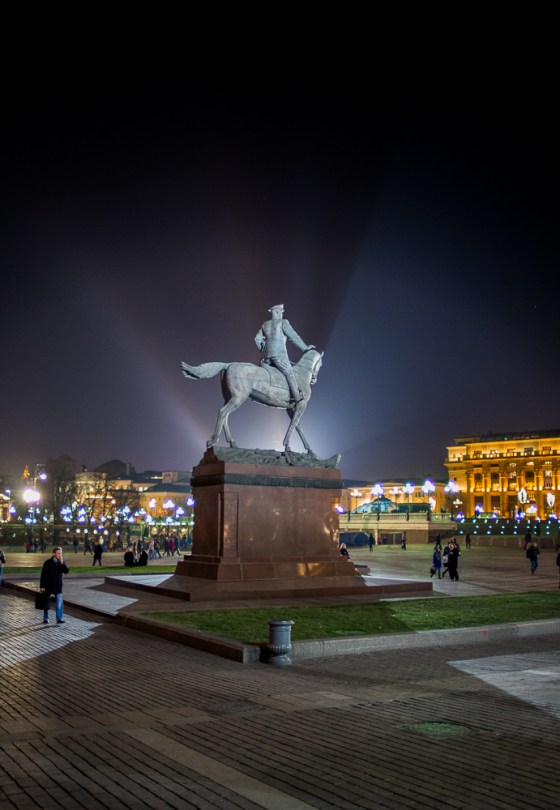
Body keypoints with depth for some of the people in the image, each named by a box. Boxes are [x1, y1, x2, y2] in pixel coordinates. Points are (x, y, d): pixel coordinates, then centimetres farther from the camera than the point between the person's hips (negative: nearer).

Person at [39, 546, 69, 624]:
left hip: (58, 586, 2)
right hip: (48, 586, -2)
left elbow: (66, 571, -11)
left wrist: (62, 563, -21)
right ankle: (45, 619, 23)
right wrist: (42, 586, -12)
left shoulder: (62, 562, 1)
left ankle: (59, 618, 2)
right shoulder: (47, 563, -11)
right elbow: (43, 575, -10)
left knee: (60, 603, -4)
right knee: (46, 603, 10)